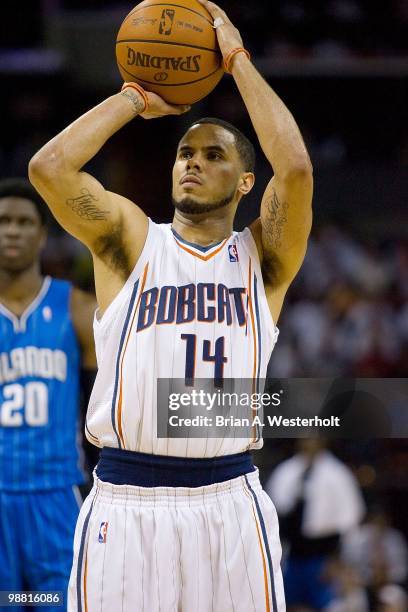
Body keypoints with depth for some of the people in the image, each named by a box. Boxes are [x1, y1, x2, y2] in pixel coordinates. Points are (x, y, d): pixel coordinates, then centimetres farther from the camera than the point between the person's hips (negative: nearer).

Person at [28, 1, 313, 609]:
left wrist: (237, 57, 0)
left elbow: (295, 166, -10)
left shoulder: (261, 256, 9)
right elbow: (49, 166, -7)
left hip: (230, 502, 0)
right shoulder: (130, 240, 9)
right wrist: (136, 99, 4)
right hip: (125, 505, 0)